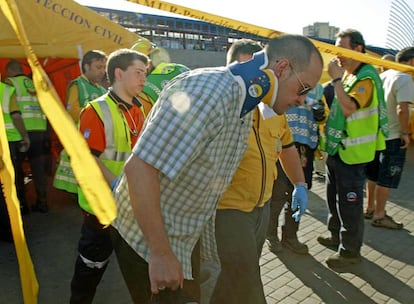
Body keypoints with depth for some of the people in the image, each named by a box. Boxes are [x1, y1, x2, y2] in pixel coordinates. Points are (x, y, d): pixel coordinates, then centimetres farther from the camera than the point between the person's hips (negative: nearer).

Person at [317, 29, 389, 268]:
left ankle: (350, 251, 15)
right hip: (337, 149, 9)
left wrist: (337, 79, -25)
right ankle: (337, 237, 38)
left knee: (349, 203, 0)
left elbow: (349, 108, -30)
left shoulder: (366, 78, -17)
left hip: (352, 153, -9)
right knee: (334, 198, 21)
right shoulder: (348, 75, 12)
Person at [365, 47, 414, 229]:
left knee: (373, 174, 17)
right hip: (393, 136, -8)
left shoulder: (383, 76, 8)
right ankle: (379, 216, 11)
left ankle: (370, 208, 29)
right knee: (387, 179, 2)